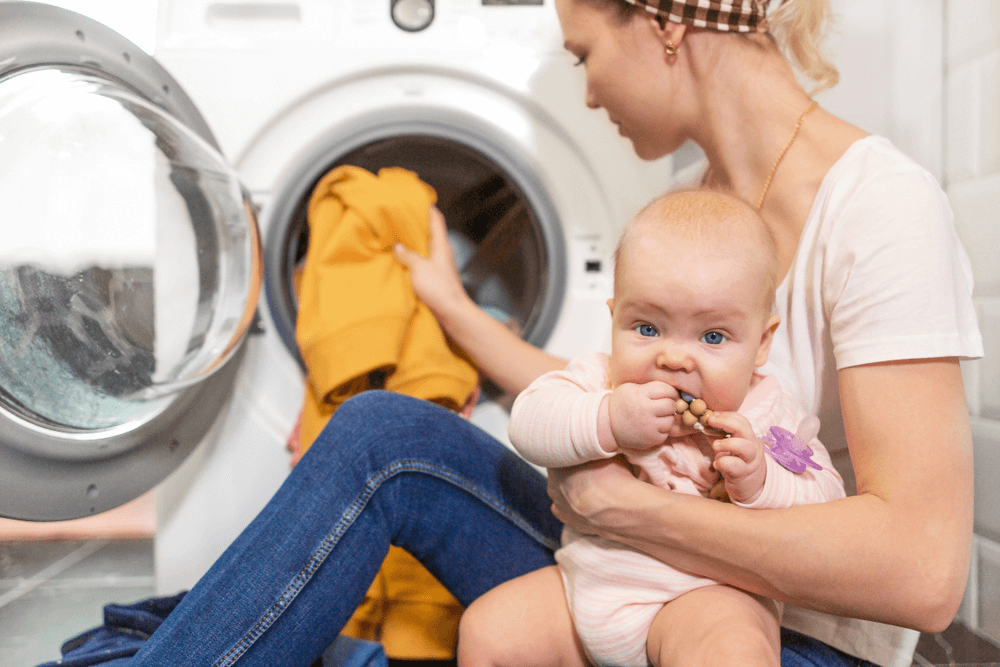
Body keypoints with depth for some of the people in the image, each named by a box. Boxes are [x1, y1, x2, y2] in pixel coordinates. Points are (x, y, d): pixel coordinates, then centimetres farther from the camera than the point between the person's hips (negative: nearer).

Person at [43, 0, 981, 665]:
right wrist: (456, 312, 19)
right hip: (652, 584, 6)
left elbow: (922, 570, -26)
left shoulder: (877, 206, -19)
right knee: (381, 432, -12)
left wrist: (622, 504, -20)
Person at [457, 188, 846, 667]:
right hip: (585, 577, 4)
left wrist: (760, 485, -27)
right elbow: (527, 422, -14)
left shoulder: (766, 414, -7)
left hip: (706, 595, -3)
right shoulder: (600, 378, -1)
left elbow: (826, 509, -8)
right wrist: (606, 422, -29)